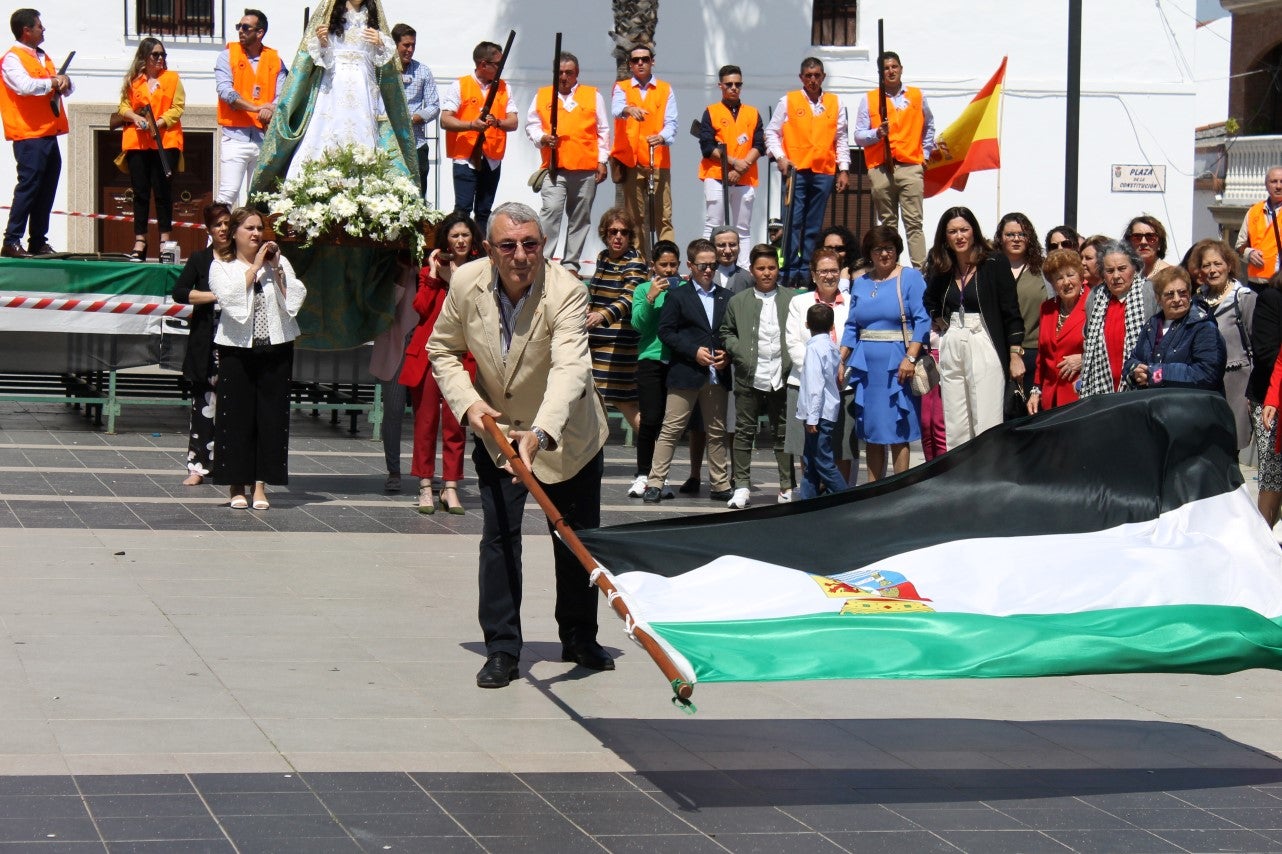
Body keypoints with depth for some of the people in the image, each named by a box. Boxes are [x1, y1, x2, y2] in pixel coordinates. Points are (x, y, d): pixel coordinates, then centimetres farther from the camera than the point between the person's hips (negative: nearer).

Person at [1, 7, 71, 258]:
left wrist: (64, 81, 0)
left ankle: (38, 242, 12)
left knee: (47, 190, 7)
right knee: (28, 187, -11)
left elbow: (67, 89, 23)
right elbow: (24, 86, -22)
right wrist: (52, 81, -9)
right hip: (29, 136, -8)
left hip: (49, 134, 8)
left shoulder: (43, 57, 21)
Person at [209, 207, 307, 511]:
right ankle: (237, 486, 5)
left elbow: (295, 299, 1)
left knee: (271, 416, 0)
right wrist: (255, 267, -9)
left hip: (275, 349, 2)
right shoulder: (221, 266, 6)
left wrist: (277, 269, -7)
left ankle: (260, 485, 5)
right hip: (237, 349, -2)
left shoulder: (279, 261, 12)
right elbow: (230, 297, -13)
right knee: (237, 416, -2)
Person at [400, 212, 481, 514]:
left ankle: (451, 488, 4)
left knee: (455, 422, 0)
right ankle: (425, 487, 4)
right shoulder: (431, 269, 10)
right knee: (426, 419, 1)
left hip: (462, 355, 0)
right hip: (430, 352, 0)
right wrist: (433, 274, -6)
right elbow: (422, 308, -3)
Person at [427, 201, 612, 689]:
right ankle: (501, 648, 2)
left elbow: (570, 368, -42)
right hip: (497, 430, 2)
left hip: (566, 435, -2)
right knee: (498, 538, -6)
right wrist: (467, 401, -15)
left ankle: (580, 640, 28)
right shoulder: (466, 284, -16)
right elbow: (443, 348, 2)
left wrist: (540, 434, -57)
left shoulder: (566, 291, -29)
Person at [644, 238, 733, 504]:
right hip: (685, 374, -4)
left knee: (717, 433, 10)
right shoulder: (677, 295, 3)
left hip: (717, 375, 4)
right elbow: (665, 332, -3)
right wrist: (694, 351, -13)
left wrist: (727, 355, -3)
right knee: (670, 430, -5)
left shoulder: (726, 297, 14)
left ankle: (720, 485, 17)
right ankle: (655, 482, -4)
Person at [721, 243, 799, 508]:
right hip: (749, 377, 1)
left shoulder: (792, 299, 4)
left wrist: (794, 360, -7)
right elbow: (726, 333, 12)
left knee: (783, 432, 7)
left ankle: (787, 487, 12)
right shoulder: (738, 301, 7)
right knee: (745, 431, 4)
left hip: (781, 376, -1)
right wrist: (740, 353, -4)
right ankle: (741, 485, 10)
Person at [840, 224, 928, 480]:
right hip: (866, 366, 5)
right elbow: (851, 327, 17)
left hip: (897, 365, -5)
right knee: (870, 433, 6)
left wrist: (911, 358, -18)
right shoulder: (860, 283, 15)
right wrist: (841, 362, 8)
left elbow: (922, 321, -8)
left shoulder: (910, 278, -1)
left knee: (897, 433, -5)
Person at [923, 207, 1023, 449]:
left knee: (987, 427, -9)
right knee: (954, 428, 5)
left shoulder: (994, 264, -5)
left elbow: (1011, 312, -6)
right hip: (950, 349, 5)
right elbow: (929, 302, 30)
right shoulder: (940, 269, 10)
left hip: (984, 347, -5)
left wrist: (1015, 355, -11)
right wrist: (938, 319, 10)